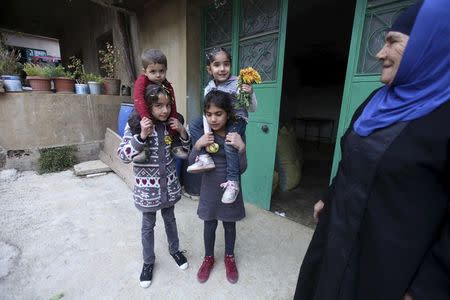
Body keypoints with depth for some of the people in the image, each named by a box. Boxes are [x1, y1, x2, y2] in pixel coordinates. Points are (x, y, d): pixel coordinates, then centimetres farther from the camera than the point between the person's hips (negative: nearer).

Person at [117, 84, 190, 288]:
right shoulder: (135, 125, -13)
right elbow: (123, 155, -19)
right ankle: (148, 261, 40)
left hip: (169, 184, 3)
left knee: (170, 219, 22)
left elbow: (185, 152, 4)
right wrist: (142, 135, -31)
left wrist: (182, 132, -14)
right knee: (148, 225, 16)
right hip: (147, 187, -3)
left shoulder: (170, 125, -3)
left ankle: (175, 250, 46)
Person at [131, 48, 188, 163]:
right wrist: (146, 117, -53)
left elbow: (172, 108, -22)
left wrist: (172, 134, -27)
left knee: (179, 118, -17)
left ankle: (176, 146, -8)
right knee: (134, 117, -33)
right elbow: (138, 99, -40)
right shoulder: (141, 80, -25)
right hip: (145, 111, -2)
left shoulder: (168, 87, -19)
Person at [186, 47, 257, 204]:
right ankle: (205, 158, -8)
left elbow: (253, 109, -12)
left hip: (237, 119, -5)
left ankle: (233, 182, -15)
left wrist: (250, 94, -31)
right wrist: (207, 134, -20)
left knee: (229, 144, -29)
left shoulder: (238, 84, -16)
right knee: (194, 125, -4)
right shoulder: (209, 88, -5)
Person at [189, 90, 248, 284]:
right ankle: (208, 257, 43)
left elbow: (242, 169, -14)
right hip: (209, 189, 1)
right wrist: (198, 146, -25)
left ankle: (229, 257, 45)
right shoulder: (204, 134, -9)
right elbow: (191, 164, -8)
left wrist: (241, 148, -30)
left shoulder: (236, 134, -13)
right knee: (209, 224, 17)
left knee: (229, 224, 18)